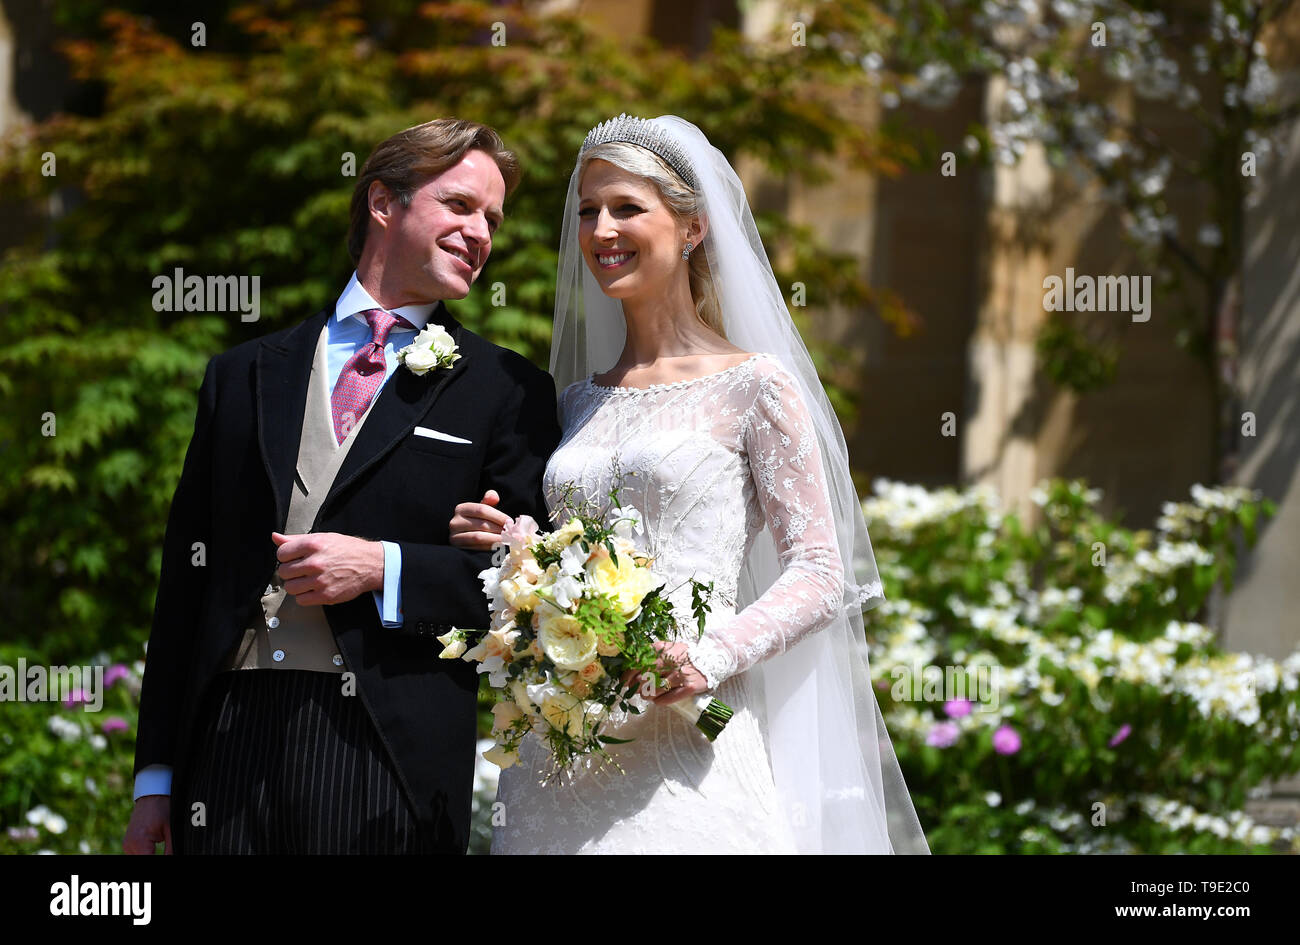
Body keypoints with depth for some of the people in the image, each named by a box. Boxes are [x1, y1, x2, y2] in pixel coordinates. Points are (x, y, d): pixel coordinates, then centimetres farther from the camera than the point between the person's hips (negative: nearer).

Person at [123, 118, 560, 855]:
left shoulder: (506, 392, 8)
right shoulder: (245, 375, 16)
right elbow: (188, 574, 14)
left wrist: (383, 570, -12)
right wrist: (157, 778, 9)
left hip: (390, 755, -2)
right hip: (231, 743, 2)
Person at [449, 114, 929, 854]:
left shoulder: (752, 385, 0)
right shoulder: (580, 401, 16)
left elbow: (821, 573, -4)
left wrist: (710, 657, -18)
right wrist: (496, 547, 3)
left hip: (688, 753, -5)